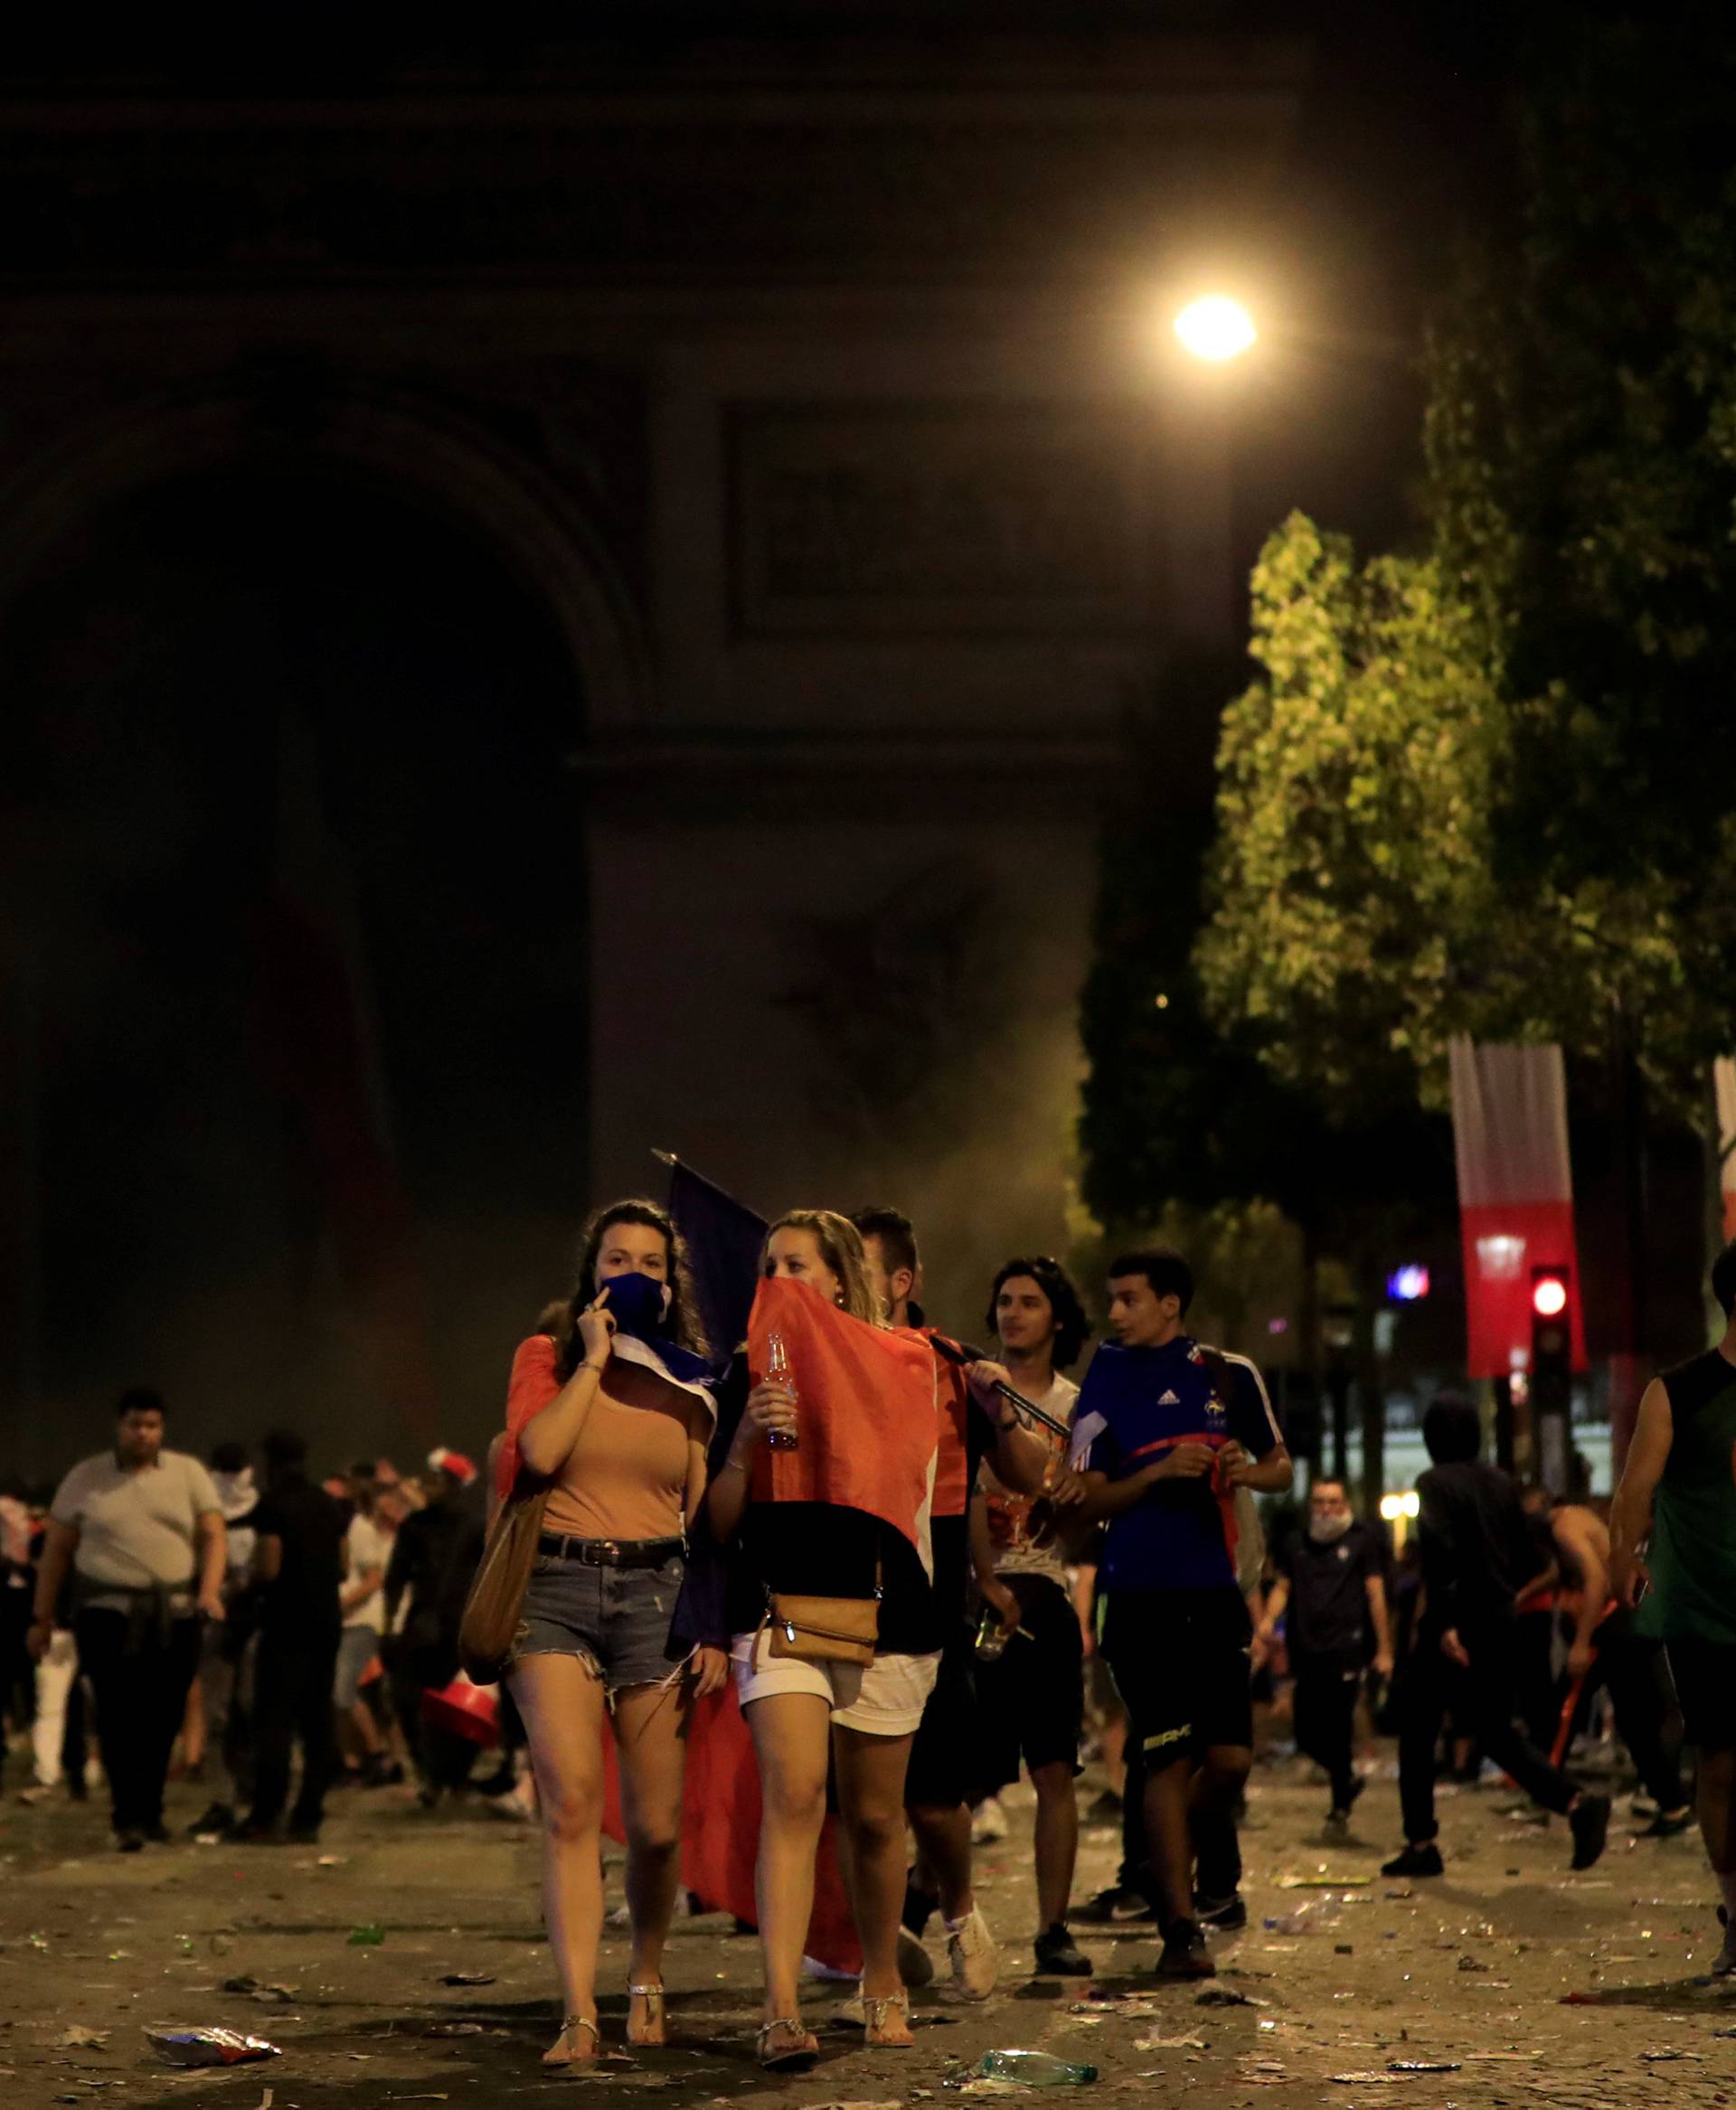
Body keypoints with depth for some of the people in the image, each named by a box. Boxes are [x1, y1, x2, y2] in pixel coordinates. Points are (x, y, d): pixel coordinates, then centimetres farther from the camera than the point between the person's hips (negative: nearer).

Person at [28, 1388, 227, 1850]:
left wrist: (210, 1590, -15)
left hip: (176, 1616, 1)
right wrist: (42, 1619, 6)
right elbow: (56, 1552, 9)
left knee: (163, 1720, 3)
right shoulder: (85, 1478, 7)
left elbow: (214, 1536, 2)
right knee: (120, 1718, -10)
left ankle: (150, 1812, 17)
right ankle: (128, 1818, -9)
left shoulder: (188, 1473, 8)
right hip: (108, 1615, -1)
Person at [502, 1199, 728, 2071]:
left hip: (655, 1591, 2)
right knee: (572, 1802, -17)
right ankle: (579, 2014, -17)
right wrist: (595, 1355, -5)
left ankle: (646, 1980, 27)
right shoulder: (548, 1355, 7)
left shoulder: (690, 1383, 13)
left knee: (657, 1824, 2)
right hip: (556, 1585, -2)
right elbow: (539, 1451, -13)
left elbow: (706, 1518, 12)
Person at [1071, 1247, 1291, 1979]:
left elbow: (1280, 1466, 17)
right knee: (1168, 1758, -5)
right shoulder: (1103, 1383, 3)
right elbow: (1089, 1501, 0)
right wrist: (1160, 1471, -16)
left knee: (1230, 1756, -1)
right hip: (1140, 1597, -2)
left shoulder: (1230, 1375, 8)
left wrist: (1248, 1472, -6)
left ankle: (1215, 1852, 33)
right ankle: (1179, 1927, 2)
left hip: (1214, 1593, 2)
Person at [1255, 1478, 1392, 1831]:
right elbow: (1282, 1587, 14)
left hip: (1345, 1649, -5)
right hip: (1307, 1652, 5)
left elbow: (1376, 1595, -1)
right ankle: (1348, 1780, 29)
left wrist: (1383, 1650, -6)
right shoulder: (1299, 1546, 17)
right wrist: (1268, 1619, -7)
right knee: (1307, 1734, 4)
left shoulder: (1362, 1541, 3)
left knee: (1336, 1728, -8)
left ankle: (1341, 1802, 7)